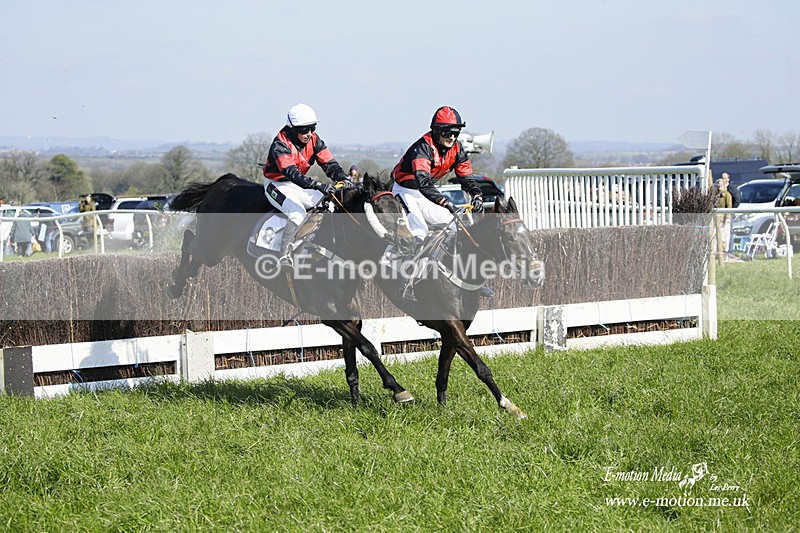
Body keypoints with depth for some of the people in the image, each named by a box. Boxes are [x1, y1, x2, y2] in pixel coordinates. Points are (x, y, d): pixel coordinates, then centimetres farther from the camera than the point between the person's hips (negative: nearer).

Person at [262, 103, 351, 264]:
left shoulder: (314, 140, -5)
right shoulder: (280, 144, -25)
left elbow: (329, 163, -7)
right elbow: (291, 173, -37)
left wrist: (344, 179, -28)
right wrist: (318, 185, -48)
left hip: (300, 185, 7)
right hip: (277, 184, -7)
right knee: (298, 214, -32)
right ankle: (285, 258, -29)